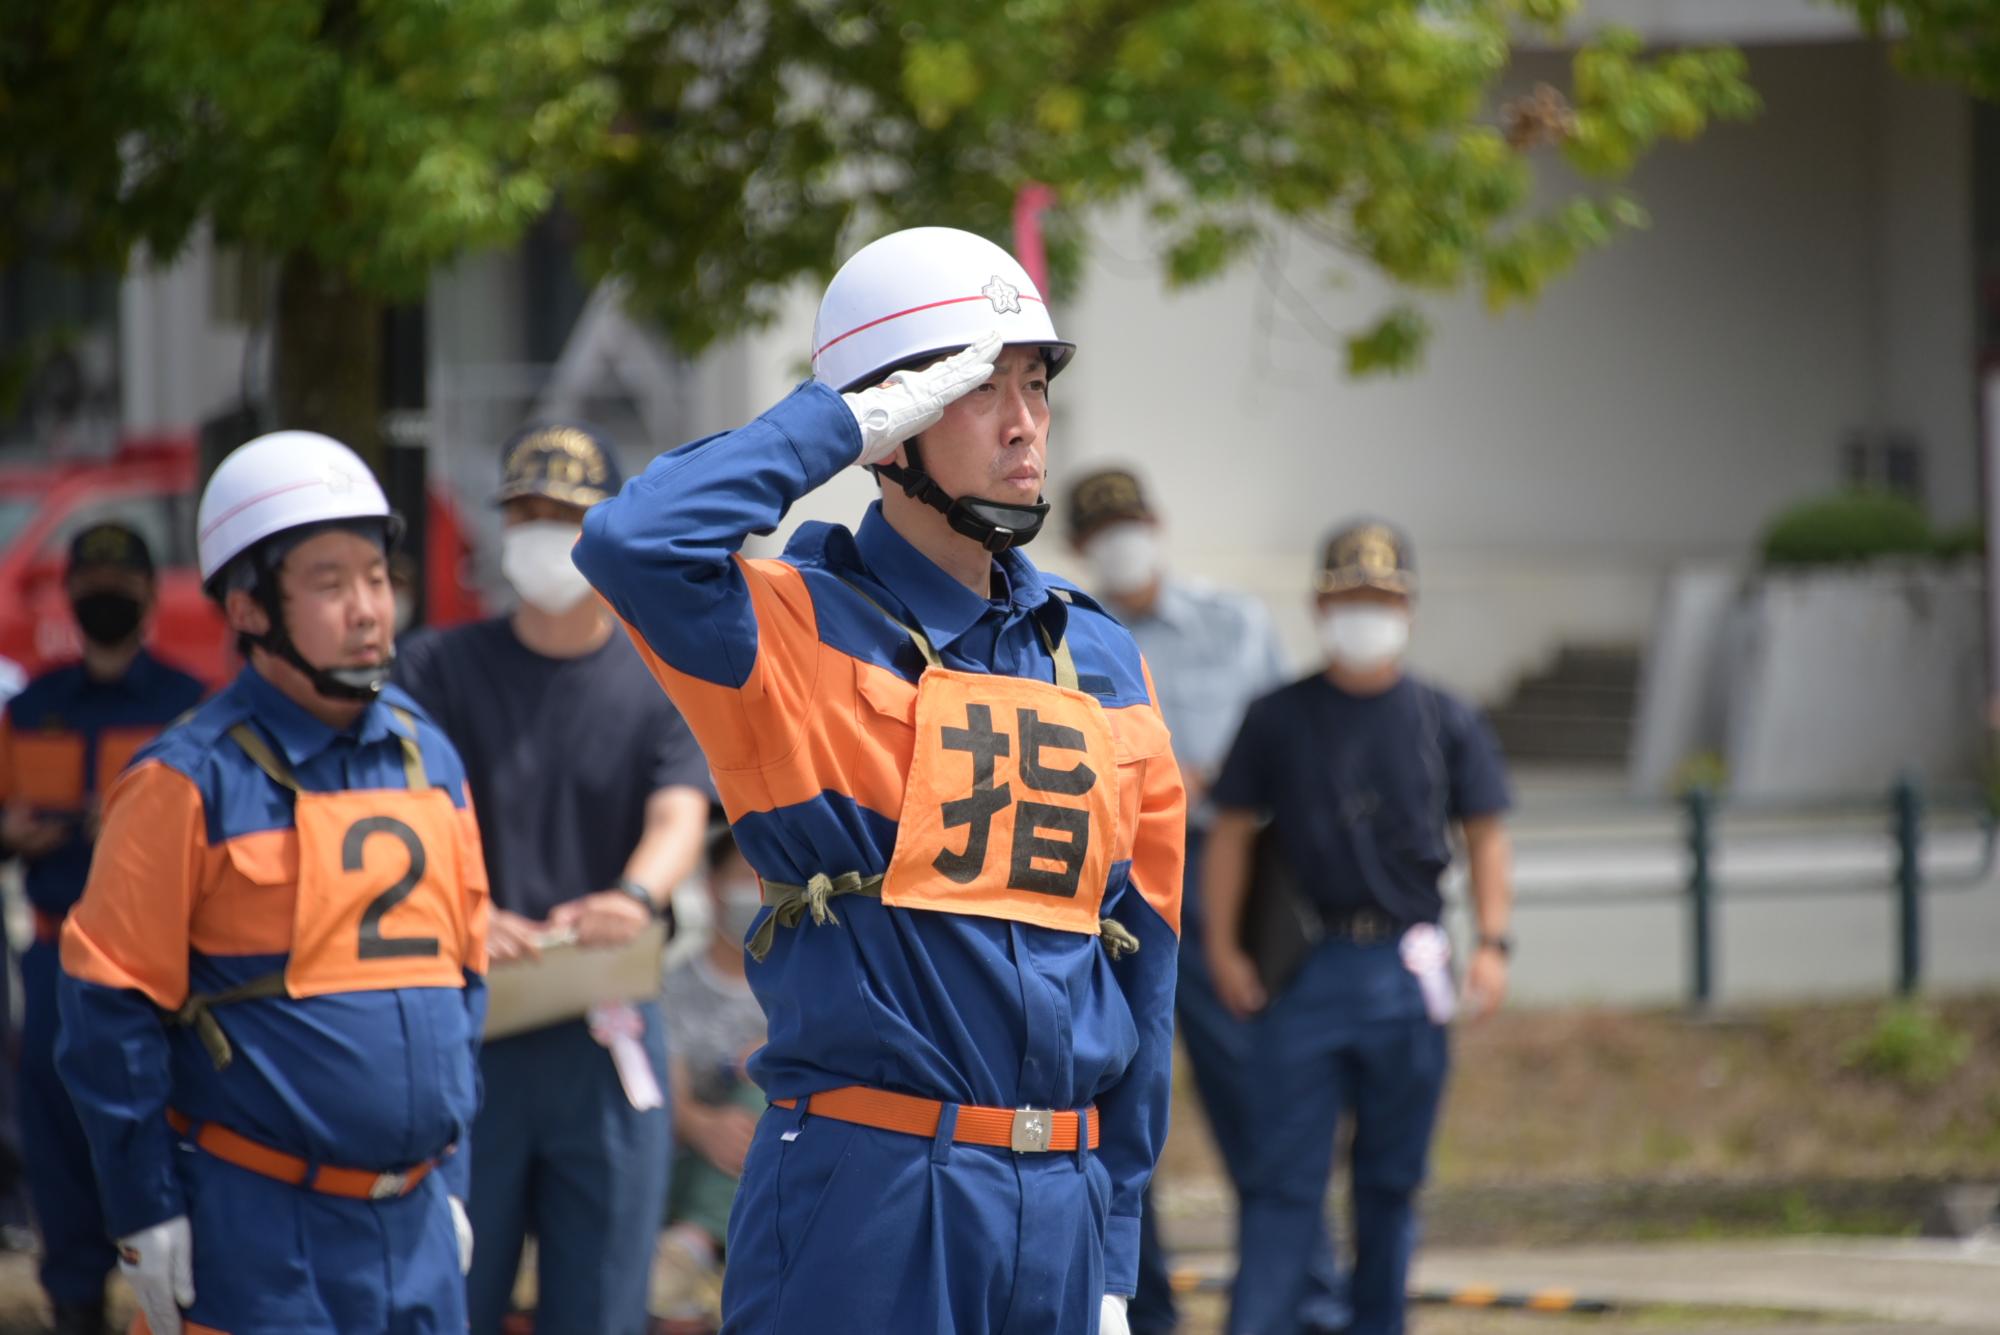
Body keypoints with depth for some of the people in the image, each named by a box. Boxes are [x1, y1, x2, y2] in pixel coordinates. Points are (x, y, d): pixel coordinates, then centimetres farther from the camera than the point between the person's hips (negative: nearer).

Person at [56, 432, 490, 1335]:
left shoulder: (428, 761, 10)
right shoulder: (192, 784, -9)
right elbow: (110, 1006, -8)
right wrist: (145, 1218, -9)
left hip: (415, 1227, 6)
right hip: (255, 1234, -6)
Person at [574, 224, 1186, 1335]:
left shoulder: (1101, 664, 14)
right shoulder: (803, 632, -2)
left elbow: (1138, 972, 17)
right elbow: (634, 544, -24)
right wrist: (843, 420, -13)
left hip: (1060, 1202, 6)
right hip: (865, 1195, -5)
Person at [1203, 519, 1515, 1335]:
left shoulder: (1446, 724, 8)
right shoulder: (1278, 719, 6)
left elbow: (1486, 837, 9)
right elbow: (1232, 832, 6)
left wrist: (1492, 944, -3)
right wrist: (1223, 946, -3)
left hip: (1407, 969, 1)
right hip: (1303, 969, -1)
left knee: (1392, 1176, 8)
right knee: (1283, 1174, -6)